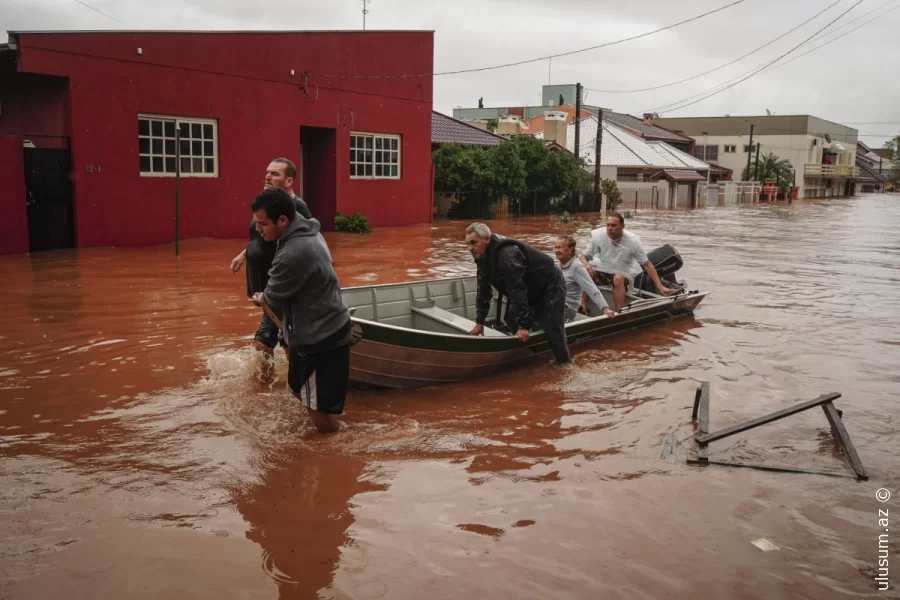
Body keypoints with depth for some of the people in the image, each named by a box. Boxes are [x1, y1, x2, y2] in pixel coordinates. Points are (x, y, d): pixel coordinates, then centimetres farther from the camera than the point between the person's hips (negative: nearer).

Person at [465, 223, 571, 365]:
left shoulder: (507, 255, -34)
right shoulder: (483, 257, -3)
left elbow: (518, 291, -36)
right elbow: (483, 291, 3)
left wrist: (524, 325, -35)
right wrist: (480, 322, 1)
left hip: (550, 288, -9)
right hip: (531, 293, 10)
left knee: (554, 332, -14)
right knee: (513, 322, 8)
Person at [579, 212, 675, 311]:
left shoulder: (632, 241, -20)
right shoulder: (598, 236, -18)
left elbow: (647, 265, -14)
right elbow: (583, 257, -7)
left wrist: (660, 287, -19)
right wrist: (586, 264, -32)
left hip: (622, 273, -1)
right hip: (602, 270, 1)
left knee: (618, 279, -36)